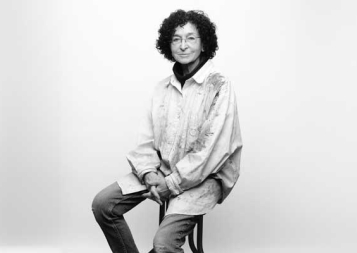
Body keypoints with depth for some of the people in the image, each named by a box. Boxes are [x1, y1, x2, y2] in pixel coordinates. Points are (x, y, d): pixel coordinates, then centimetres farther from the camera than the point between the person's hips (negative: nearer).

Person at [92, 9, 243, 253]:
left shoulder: (220, 86, -10)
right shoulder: (163, 87, 8)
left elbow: (213, 149, -16)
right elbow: (147, 139, 6)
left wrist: (171, 183, -17)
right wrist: (149, 173, -13)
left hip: (202, 177, -6)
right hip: (160, 171, 6)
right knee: (102, 204, -9)